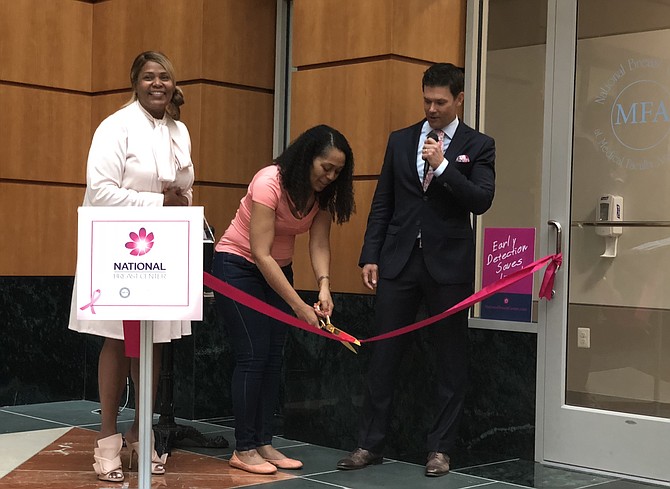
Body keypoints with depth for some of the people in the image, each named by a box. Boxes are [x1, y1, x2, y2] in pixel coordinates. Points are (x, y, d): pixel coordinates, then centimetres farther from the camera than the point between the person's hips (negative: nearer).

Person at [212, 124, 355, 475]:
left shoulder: (323, 193, -7)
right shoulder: (269, 182, -28)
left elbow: (319, 243, -12)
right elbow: (260, 254, -30)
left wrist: (324, 285, -32)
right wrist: (299, 306, -33)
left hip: (277, 270, 7)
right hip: (238, 265, -7)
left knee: (273, 355, 3)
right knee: (253, 355, -10)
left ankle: (263, 444, 9)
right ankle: (243, 449, -1)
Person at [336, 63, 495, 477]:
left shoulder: (478, 146, 3)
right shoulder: (400, 140, 10)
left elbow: (481, 201, -10)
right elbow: (382, 204, 10)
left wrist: (443, 166, -16)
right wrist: (370, 256, 4)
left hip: (449, 265, -2)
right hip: (399, 261, 2)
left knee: (450, 360, 5)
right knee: (384, 354, 4)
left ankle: (440, 448, 15)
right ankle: (371, 444, 13)